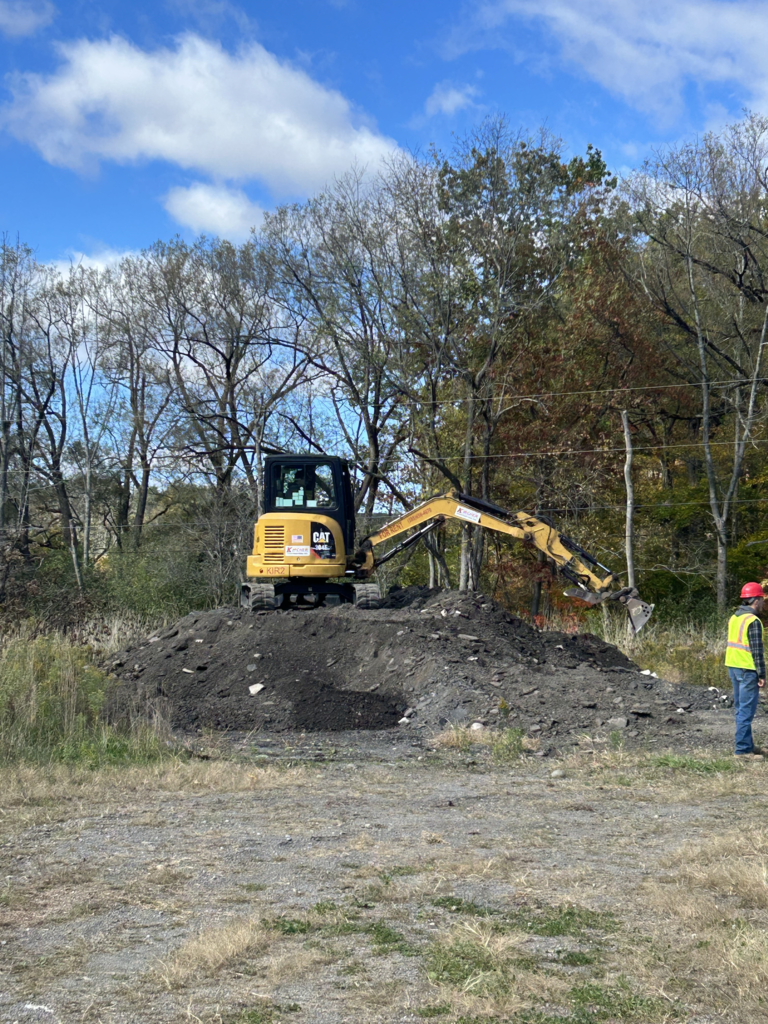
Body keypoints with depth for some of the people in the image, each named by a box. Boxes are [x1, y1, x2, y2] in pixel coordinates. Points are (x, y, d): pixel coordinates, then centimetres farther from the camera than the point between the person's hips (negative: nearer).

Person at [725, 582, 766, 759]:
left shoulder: (734, 617, 11)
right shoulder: (753, 621, -16)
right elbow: (756, 650, -18)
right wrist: (761, 674, -14)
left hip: (733, 666, 9)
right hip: (747, 669, -9)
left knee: (740, 708, 15)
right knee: (746, 710, -5)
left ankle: (747, 745, 24)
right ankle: (743, 749, -4)